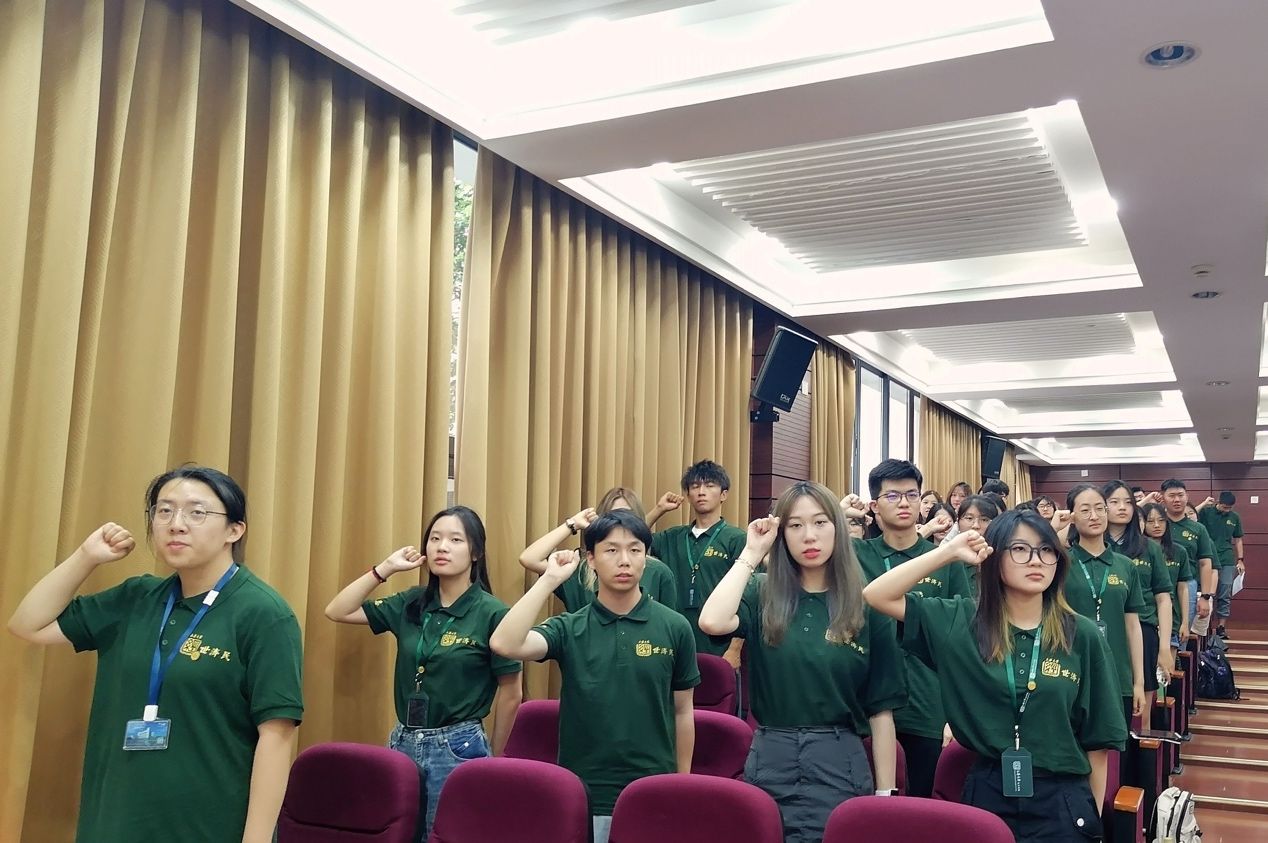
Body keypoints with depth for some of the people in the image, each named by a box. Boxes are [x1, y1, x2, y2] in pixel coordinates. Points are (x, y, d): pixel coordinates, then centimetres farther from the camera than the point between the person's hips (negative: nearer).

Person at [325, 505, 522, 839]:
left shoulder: (492, 613, -11)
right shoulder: (411, 604, 3)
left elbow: (511, 694, -5)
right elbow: (337, 611, 4)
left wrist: (493, 757, 3)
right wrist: (386, 568, -5)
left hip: (457, 748, -5)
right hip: (403, 742, 5)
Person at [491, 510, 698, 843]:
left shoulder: (674, 627, -2)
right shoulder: (568, 629, -2)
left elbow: (682, 712, 6)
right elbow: (505, 645, -21)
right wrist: (549, 579, -19)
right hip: (583, 796, 0)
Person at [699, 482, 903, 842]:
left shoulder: (866, 607, -1)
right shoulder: (761, 595, 1)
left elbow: (881, 709, 1)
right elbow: (712, 622, -21)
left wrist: (885, 794, -1)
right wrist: (752, 553, -11)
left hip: (840, 765, -1)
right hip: (770, 762, 1)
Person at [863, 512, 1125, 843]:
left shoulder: (1082, 636, -3)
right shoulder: (961, 621, -3)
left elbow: (1097, 739, 2)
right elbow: (876, 595, -10)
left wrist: (1095, 815, 5)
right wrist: (949, 552, -13)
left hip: (1061, 803, 0)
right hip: (986, 796, 0)